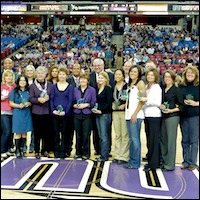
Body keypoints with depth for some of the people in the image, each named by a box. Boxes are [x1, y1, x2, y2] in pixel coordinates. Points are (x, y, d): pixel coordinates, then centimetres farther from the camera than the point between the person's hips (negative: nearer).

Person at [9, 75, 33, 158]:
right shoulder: (14, 91, 1)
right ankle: (17, 150, 5)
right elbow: (11, 103, -1)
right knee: (18, 133, -3)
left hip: (27, 114, 3)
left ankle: (22, 149, 15)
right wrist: (19, 105, -16)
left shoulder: (28, 91, 10)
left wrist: (28, 104, -9)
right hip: (18, 113, -3)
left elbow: (32, 102, 13)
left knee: (24, 132, 5)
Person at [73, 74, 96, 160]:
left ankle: (86, 153, 11)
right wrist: (75, 105, -8)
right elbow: (73, 101, 11)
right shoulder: (75, 89, 11)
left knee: (86, 135, -1)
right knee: (78, 134, 7)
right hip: (77, 114, 3)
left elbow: (94, 102, -1)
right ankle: (78, 152, 19)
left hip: (87, 115, -3)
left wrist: (86, 105, -14)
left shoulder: (92, 90, 2)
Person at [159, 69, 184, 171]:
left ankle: (170, 164, 2)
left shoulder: (176, 90, -2)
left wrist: (171, 110, -15)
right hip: (163, 117, 6)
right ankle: (164, 162, 19)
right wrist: (160, 106, 2)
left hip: (172, 117, -6)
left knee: (171, 140, -5)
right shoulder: (162, 90, 15)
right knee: (163, 140, 8)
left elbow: (182, 105, -4)